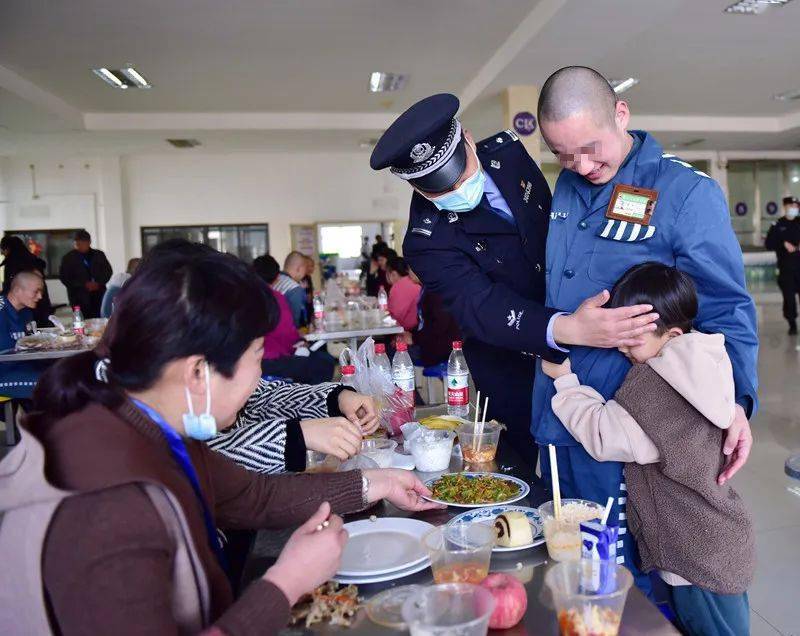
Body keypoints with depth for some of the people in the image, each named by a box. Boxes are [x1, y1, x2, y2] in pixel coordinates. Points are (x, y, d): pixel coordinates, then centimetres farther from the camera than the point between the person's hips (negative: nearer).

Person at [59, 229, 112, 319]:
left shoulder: (99, 255, 14)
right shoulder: (68, 258, 7)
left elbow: (108, 271, 13)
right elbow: (64, 278, 2)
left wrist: (98, 283, -5)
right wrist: (84, 285, -10)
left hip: (99, 295, 2)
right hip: (79, 298, -2)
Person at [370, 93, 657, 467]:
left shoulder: (508, 151, -6)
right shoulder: (426, 241, -21)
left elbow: (556, 222, 8)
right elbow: (481, 308, -32)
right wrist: (569, 329, -48)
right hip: (516, 372, -4)